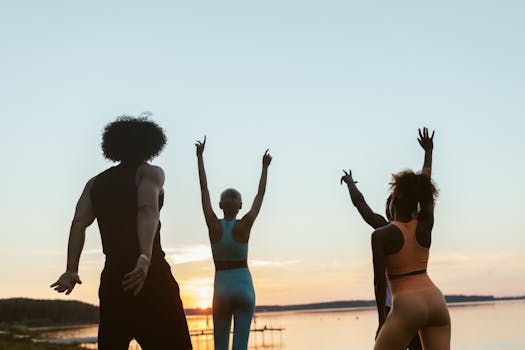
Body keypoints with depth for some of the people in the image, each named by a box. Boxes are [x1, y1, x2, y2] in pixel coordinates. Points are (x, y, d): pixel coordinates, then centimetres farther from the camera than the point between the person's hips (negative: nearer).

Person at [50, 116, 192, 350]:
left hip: (112, 277, 5)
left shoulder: (96, 183, 17)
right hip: (150, 274, -5)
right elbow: (148, 209, -18)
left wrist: (71, 270, -6)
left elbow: (79, 223, 2)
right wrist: (145, 258, -30)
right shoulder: (150, 172, 3)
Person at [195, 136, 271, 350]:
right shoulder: (244, 225, -8)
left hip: (221, 290, 1)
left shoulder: (214, 225, -6)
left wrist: (200, 156, 6)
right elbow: (260, 195, 3)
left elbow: (204, 189, 0)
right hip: (244, 288, -1)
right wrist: (265, 167, 14)